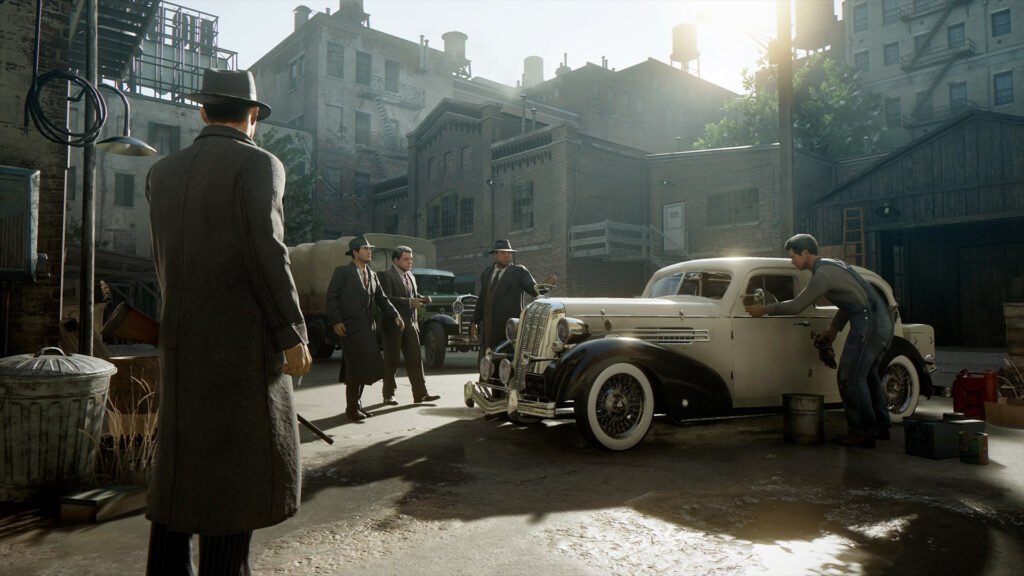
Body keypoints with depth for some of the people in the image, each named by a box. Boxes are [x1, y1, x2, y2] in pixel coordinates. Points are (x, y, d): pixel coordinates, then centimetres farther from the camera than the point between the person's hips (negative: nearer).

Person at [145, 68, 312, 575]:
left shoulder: (163, 173, 11)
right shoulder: (257, 164, -8)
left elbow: (164, 260, 14)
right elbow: (266, 252, -16)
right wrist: (293, 334, -13)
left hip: (179, 342, 6)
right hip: (244, 341, -6)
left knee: (179, 461, 14)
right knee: (239, 464, 2)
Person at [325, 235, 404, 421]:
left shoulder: (373, 275, 16)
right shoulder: (342, 272, -1)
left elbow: (382, 299, 14)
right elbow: (332, 297, -7)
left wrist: (395, 316, 0)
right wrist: (336, 321, -16)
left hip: (368, 327, 6)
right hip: (351, 327, -6)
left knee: (364, 367, 9)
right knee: (356, 368, -6)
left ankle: (356, 403, 21)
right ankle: (352, 408, 6)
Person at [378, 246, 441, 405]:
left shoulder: (410, 277, 16)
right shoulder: (386, 276, -10)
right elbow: (387, 299, -20)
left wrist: (422, 298, 1)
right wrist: (409, 302, -29)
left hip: (410, 323, 7)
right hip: (393, 324, -7)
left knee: (415, 359, 5)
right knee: (391, 361, 3)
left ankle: (420, 393, 8)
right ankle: (388, 395, 13)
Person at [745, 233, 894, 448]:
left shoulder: (823, 274, -15)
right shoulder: (832, 265, 17)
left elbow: (796, 305, -14)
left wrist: (765, 309, -4)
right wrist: (834, 328, 22)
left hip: (868, 323, -10)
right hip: (883, 320, 10)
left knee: (850, 377, -6)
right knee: (867, 375, 18)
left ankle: (862, 433, -2)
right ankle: (880, 426, 26)